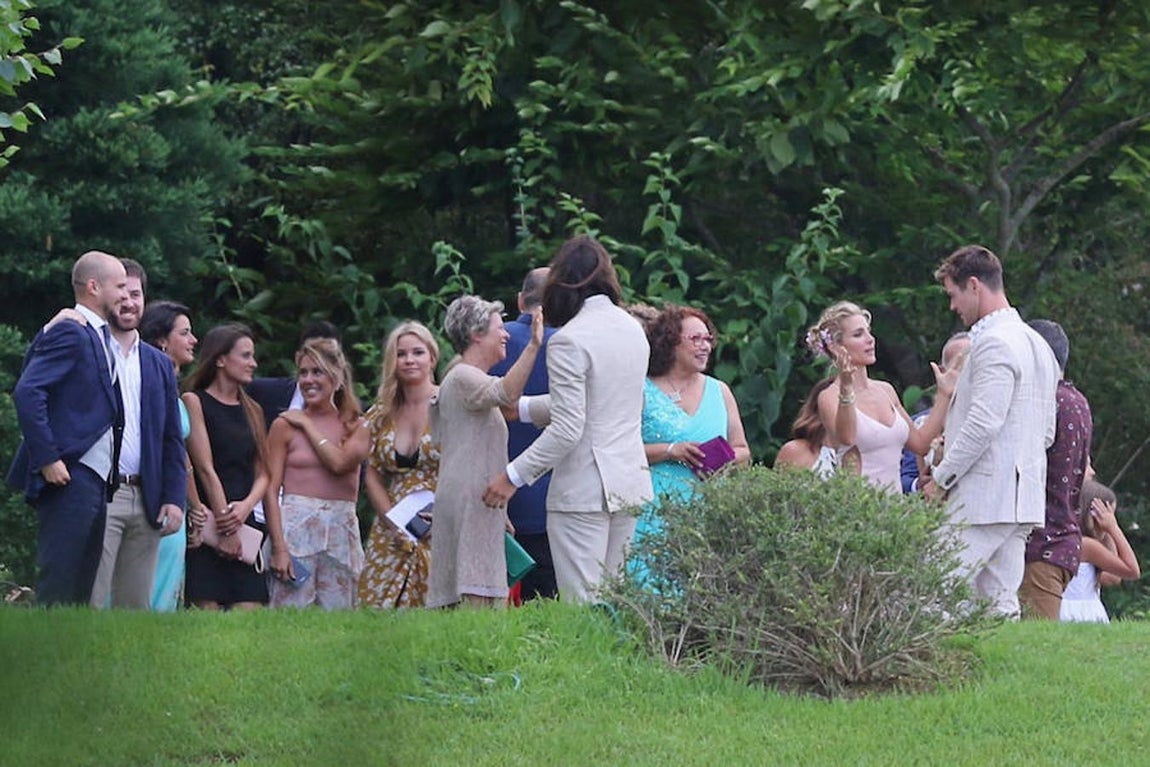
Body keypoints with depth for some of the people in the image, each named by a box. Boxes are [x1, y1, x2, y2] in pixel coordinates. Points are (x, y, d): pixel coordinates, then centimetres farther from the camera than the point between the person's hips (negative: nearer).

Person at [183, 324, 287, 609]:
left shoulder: (251, 411, 19)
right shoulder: (194, 402, -1)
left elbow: (263, 473, 13)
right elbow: (205, 468, -7)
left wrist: (246, 506, -8)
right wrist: (225, 529, -12)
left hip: (245, 524, 6)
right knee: (207, 607, -11)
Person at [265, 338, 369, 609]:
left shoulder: (357, 426, 10)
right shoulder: (285, 425, 4)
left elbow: (340, 463, -10)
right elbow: (271, 489, -1)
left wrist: (307, 425, 0)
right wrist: (278, 546, -11)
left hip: (341, 531, 2)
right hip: (296, 527, -2)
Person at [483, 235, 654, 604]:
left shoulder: (569, 341, -14)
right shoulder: (632, 329, 10)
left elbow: (567, 429, -18)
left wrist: (513, 476, -11)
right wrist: (521, 407, 26)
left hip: (583, 490, -8)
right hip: (629, 483, 8)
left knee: (583, 612, -6)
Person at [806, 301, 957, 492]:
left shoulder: (886, 391, 15)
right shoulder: (830, 397, -5)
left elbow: (920, 443, 18)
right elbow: (845, 438, -25)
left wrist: (944, 395, 15)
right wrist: (846, 389, -38)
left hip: (894, 499, 6)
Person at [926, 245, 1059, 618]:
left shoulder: (994, 343, -11)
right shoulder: (1036, 343, 20)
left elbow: (983, 423, -20)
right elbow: (1047, 433, 23)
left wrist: (940, 478, -10)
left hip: (985, 498, -10)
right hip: (1023, 499, 10)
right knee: (1001, 604, 7)